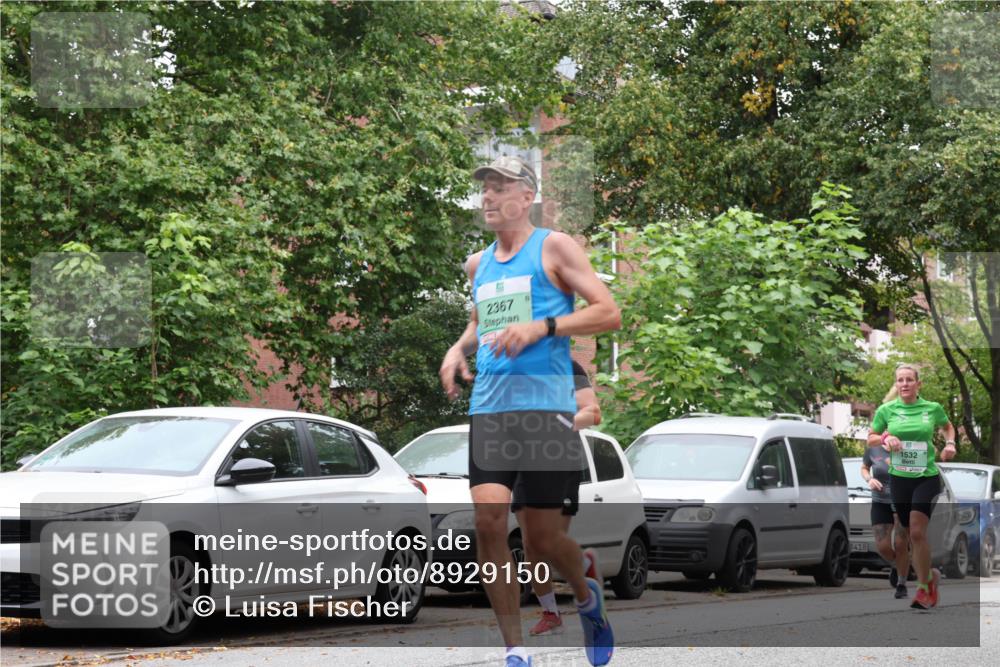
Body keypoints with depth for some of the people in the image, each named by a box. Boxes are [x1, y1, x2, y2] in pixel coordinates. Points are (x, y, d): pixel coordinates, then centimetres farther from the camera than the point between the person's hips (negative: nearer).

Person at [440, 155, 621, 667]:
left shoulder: (553, 247, 0)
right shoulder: (479, 265, 18)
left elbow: (609, 313, -5)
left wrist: (541, 327, -17)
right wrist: (460, 347, 13)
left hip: (544, 407, -5)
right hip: (488, 409, 5)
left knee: (542, 535, -2)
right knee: (488, 521, -12)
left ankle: (587, 599, 31)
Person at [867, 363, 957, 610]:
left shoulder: (933, 408, 1)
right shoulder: (886, 410, 1)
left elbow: (948, 426, 22)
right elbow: (870, 439, 12)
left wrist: (950, 444, 3)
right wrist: (885, 438, -9)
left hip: (927, 477, -2)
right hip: (898, 477, 2)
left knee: (917, 531, -15)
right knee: (902, 534, 5)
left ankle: (924, 588, -5)